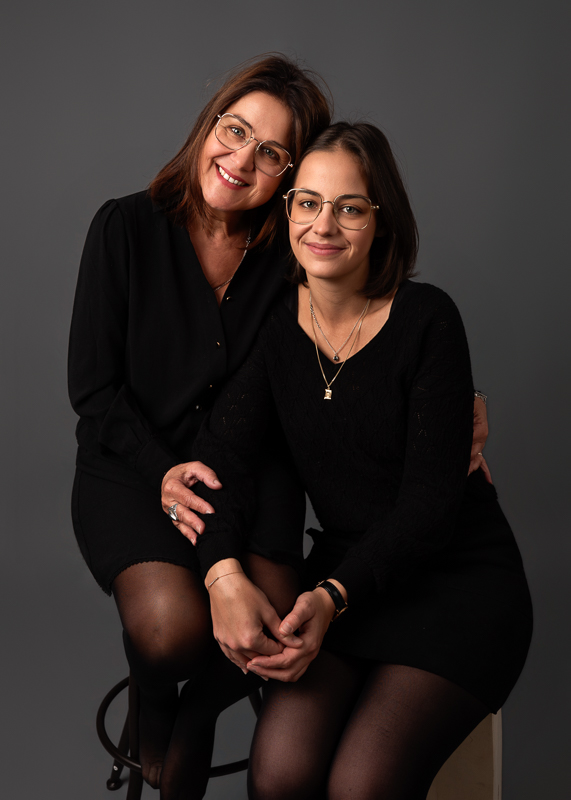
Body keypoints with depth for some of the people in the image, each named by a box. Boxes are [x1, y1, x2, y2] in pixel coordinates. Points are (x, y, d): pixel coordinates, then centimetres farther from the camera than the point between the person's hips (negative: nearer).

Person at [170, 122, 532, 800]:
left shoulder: (426, 319, -12)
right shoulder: (276, 320, 1)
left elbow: (431, 498, -15)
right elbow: (224, 448, -10)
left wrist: (332, 597, -26)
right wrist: (224, 571, -28)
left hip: (458, 583, -3)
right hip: (341, 578, 3)